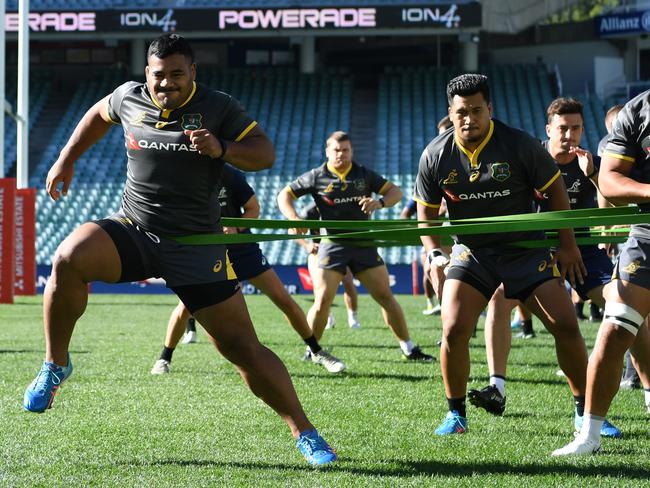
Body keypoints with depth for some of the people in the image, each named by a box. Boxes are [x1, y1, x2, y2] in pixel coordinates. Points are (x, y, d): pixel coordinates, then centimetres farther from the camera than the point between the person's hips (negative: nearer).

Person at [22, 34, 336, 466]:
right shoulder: (130, 97, 4)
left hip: (196, 245, -2)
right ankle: (56, 365, -9)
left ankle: (304, 433, 10)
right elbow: (99, 115, 26)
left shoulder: (219, 108, -4)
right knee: (69, 258, -30)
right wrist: (67, 160, 23)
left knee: (244, 347, -5)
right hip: (131, 231, 2)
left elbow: (265, 153, -8)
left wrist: (221, 149, -26)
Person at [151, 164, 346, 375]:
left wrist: (235, 228, -22)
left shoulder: (231, 176, -15)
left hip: (242, 249, 0)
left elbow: (253, 208, -4)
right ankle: (164, 358, 6)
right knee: (186, 307, -16)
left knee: (284, 300, -3)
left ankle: (316, 351, 12)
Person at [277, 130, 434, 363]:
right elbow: (284, 195, 4)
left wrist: (379, 202, -15)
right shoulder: (317, 177, 2)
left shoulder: (364, 174, 7)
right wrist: (294, 218, -15)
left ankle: (408, 348, 8)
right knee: (322, 300, -9)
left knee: (385, 296, 0)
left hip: (364, 244, 2)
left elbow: (395, 191, 7)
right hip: (332, 245, -2)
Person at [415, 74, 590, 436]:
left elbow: (555, 189, -1)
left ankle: (586, 409, 8)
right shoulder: (436, 156, -7)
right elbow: (427, 213, 5)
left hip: (526, 250, -1)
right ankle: (456, 415, 4)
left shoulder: (521, 145, -14)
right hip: (471, 253, 1)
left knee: (566, 325, -9)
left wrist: (568, 245, -1)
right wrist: (434, 256, -10)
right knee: (454, 329, -15)